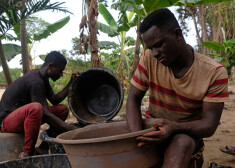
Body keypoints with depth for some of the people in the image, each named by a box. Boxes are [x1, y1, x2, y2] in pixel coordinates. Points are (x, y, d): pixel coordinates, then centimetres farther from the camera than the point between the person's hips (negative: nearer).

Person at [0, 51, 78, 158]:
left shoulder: (42, 78, 6)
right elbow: (46, 115, -30)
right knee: (36, 108, -41)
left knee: (63, 110, 2)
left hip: (23, 115, 10)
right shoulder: (35, 81, -25)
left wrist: (71, 83, 2)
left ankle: (44, 148, 0)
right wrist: (73, 129, -30)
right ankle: (27, 153, -26)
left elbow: (55, 100, 11)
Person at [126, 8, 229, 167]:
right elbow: (134, 99, -6)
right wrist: (137, 137, -25)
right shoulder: (149, 58, -7)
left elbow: (209, 126, -17)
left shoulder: (214, 73, -15)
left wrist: (173, 127, -37)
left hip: (188, 133, -2)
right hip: (153, 129, 3)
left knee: (181, 143, -37)